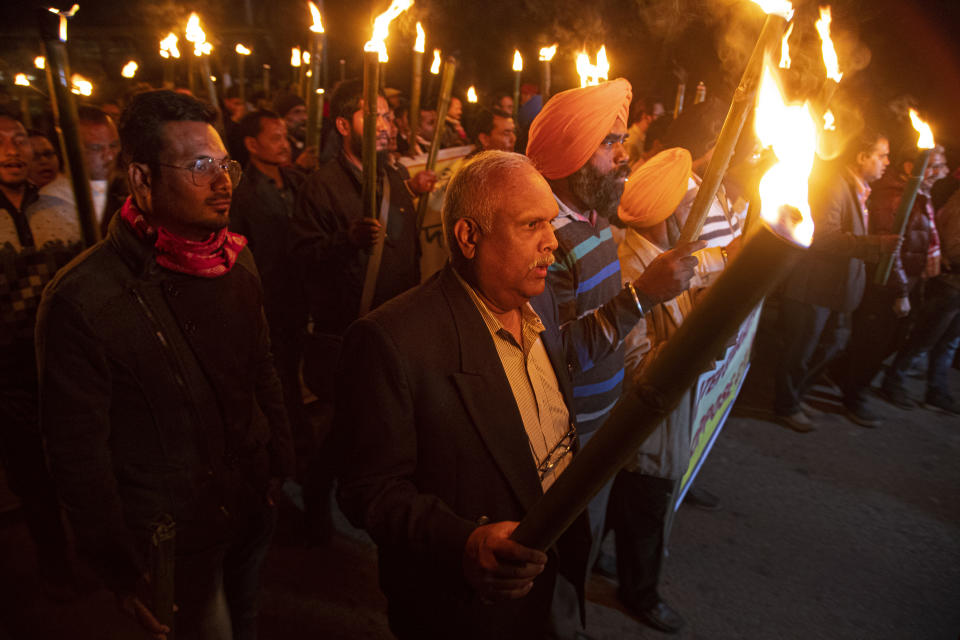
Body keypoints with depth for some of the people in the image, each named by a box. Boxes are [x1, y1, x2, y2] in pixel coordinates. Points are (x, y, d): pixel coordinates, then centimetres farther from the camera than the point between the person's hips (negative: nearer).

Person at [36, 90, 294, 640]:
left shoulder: (238, 260, -3)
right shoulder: (81, 301, -21)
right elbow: (79, 455, -15)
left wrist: (282, 465, 9)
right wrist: (125, 573, -9)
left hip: (254, 508, 5)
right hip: (173, 540, -5)